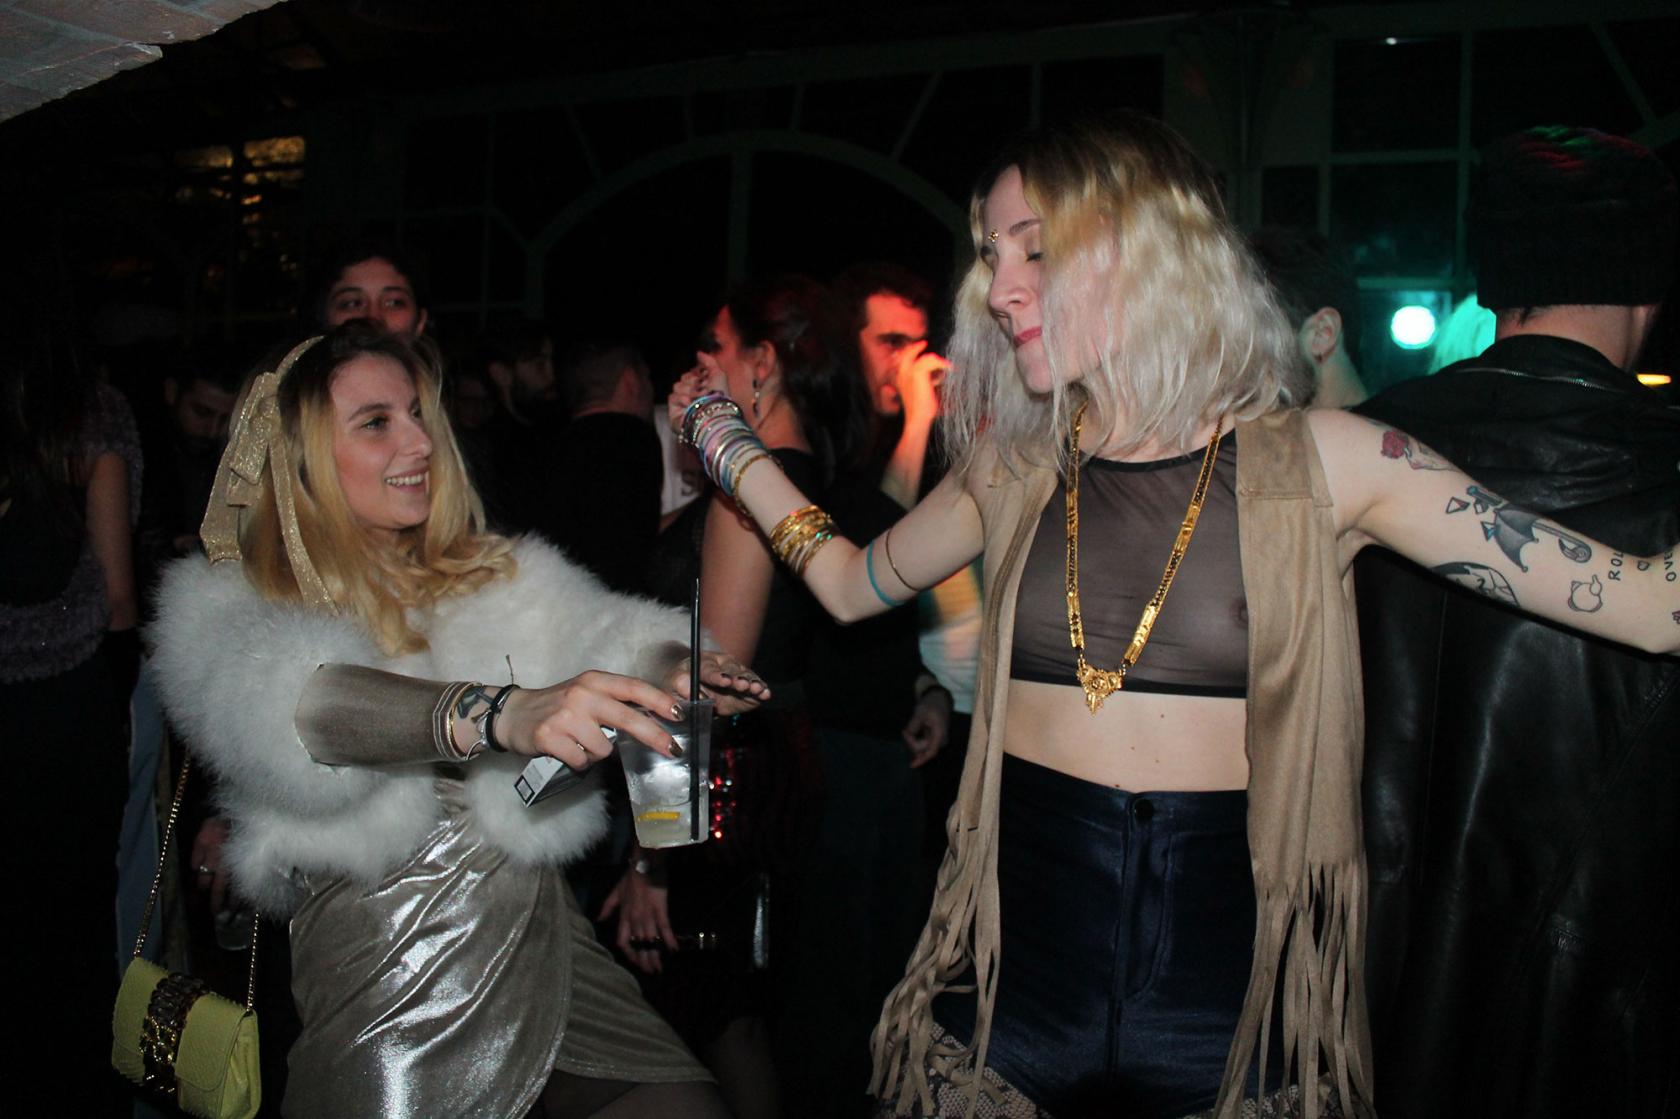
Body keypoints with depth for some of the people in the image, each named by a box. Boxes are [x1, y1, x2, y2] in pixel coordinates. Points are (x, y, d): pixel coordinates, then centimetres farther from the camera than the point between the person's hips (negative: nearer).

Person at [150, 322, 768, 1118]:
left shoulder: (494, 578, 12)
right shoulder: (233, 614, -2)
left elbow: (606, 635, -4)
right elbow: (304, 706, -23)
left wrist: (673, 672, -27)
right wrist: (502, 712, -40)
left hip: (554, 963, 3)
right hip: (383, 1007, -3)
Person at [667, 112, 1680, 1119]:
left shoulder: (1323, 464, -7)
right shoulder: (1015, 469, 3)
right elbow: (854, 584, 18)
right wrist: (727, 442, 14)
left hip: (1227, 1005, -2)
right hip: (1015, 989, 3)